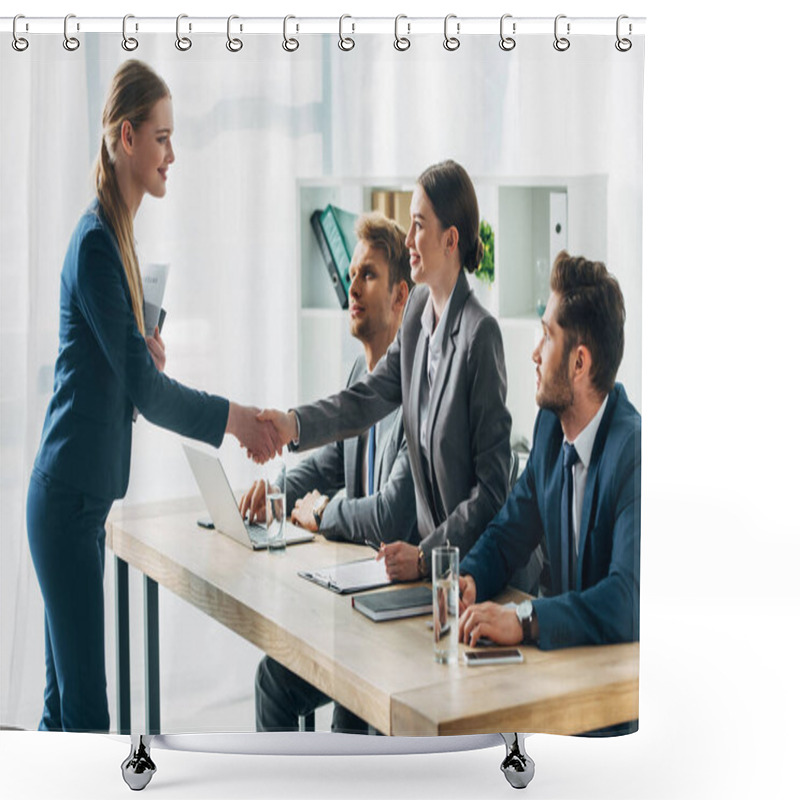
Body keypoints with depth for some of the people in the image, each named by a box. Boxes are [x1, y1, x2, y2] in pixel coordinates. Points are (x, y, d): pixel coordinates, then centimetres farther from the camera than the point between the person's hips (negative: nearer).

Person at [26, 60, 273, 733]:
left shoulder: (114, 236, 13)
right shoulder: (96, 242, -16)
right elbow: (145, 389, -17)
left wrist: (146, 355, 2)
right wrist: (234, 419, -10)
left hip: (81, 499, 10)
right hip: (68, 500, -10)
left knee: (64, 703, 16)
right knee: (85, 709, -5)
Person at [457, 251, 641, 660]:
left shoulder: (632, 451, -20)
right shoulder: (551, 427, 5)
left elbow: (628, 600, -29)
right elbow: (509, 533, 15)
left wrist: (523, 620, -37)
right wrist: (470, 579, -6)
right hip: (567, 652, 7)